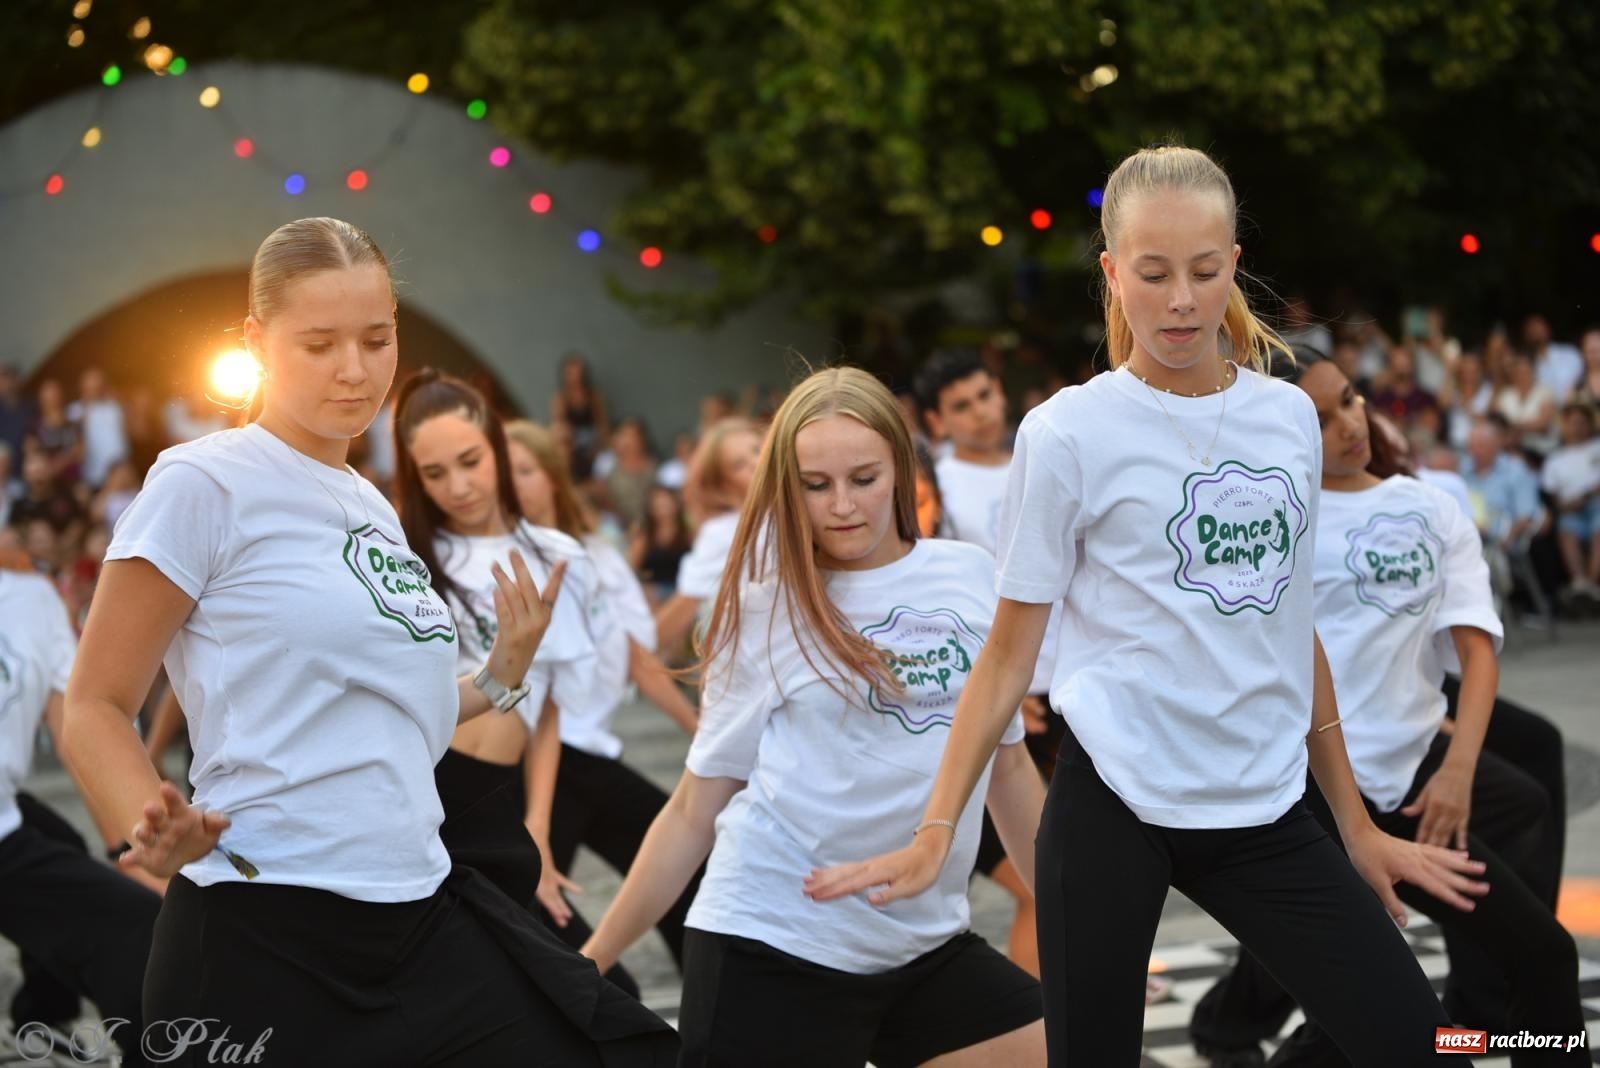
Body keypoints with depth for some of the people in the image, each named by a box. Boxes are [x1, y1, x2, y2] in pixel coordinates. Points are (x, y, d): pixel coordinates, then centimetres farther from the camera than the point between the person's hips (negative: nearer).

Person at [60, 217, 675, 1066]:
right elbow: (95, 710, -7)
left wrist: (498, 681, 18)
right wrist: (161, 835, -23)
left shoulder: (371, 508, 16)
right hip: (263, 937, -7)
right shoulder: (204, 484, -6)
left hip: (424, 920, 7)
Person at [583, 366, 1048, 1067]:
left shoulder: (975, 581, 5)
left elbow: (1007, 766, 16)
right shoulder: (765, 606, -2)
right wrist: (589, 961, 1)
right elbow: (696, 810, 3)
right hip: (771, 953, -4)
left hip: (926, 946, 4)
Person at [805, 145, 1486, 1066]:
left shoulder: (1290, 417, 7)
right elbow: (1010, 654, -3)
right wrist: (936, 833, -11)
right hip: (1116, 808, -4)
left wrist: (1357, 825, 17)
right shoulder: (1070, 433, -5)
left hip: (1267, 811, 4)